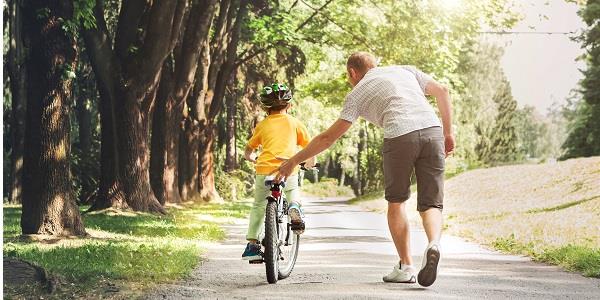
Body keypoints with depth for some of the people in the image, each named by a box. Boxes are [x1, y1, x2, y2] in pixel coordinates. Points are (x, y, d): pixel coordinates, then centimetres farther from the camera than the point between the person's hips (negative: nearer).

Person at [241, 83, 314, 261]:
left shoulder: (262, 125, 14)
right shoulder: (294, 123, 12)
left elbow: (247, 153, 20)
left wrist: (255, 160, 41)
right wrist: (310, 163, 30)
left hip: (264, 169, 0)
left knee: (258, 206, 18)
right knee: (292, 190, 33)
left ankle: (252, 244, 11)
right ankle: (294, 207, 0)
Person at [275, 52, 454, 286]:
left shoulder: (358, 93, 18)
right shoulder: (405, 70, 28)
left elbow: (328, 137, 16)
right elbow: (442, 91, 21)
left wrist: (294, 161, 25)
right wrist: (448, 133, 26)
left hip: (400, 136, -3)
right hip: (432, 130, 3)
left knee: (396, 202, 19)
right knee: (431, 204, 9)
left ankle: (406, 267, 16)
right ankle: (433, 244, -22)